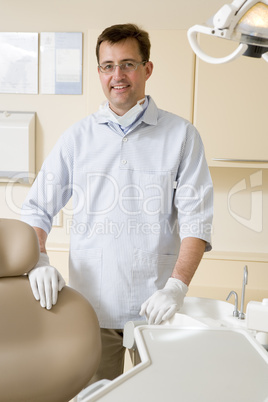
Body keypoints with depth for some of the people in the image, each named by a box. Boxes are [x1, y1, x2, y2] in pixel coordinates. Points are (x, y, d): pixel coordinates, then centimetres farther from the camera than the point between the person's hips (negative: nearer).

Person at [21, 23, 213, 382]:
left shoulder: (181, 135, 0)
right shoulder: (77, 137, 5)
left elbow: (195, 217, -6)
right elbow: (37, 208, 7)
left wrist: (178, 285, -18)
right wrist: (39, 260, -10)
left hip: (156, 306, -1)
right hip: (91, 303, 2)